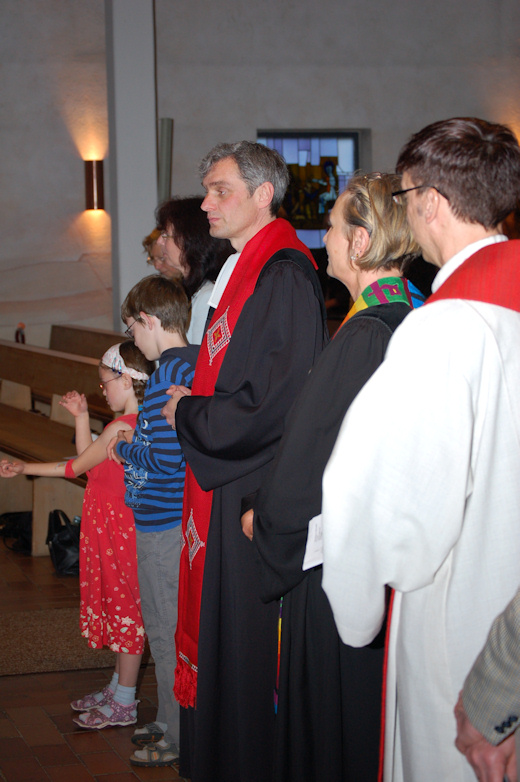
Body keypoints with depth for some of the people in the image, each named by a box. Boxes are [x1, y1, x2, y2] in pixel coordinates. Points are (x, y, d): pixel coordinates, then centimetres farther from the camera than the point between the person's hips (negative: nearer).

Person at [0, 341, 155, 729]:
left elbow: (77, 466, -13)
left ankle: (124, 704, 8)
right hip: (113, 527, 10)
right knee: (120, 610, 17)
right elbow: (90, 461, 15)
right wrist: (82, 416, 13)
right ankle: (118, 688, 30)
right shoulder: (137, 424, 8)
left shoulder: (121, 427, -21)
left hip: (118, 529, -10)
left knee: (125, 610, -1)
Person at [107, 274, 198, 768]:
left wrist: (125, 449, -7)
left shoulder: (169, 372, -19)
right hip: (182, 515, 9)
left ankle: (180, 738, 12)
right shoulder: (199, 361, 9)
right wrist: (134, 445, 13)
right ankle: (170, 722, 29)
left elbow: (167, 457, -23)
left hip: (163, 522, -9)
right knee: (171, 628, 18)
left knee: (167, 632, 2)